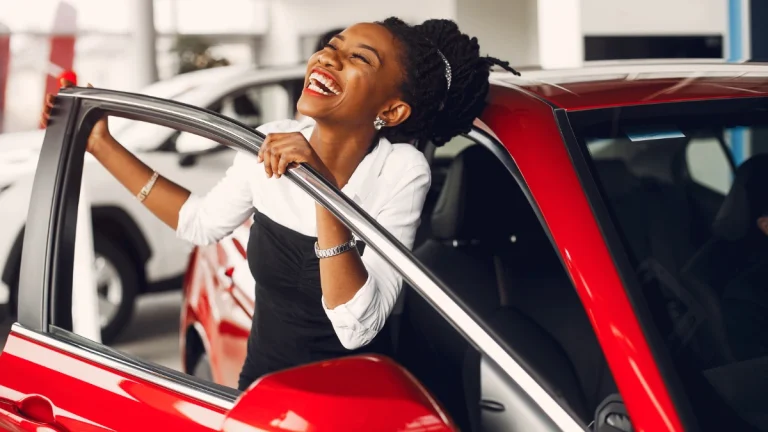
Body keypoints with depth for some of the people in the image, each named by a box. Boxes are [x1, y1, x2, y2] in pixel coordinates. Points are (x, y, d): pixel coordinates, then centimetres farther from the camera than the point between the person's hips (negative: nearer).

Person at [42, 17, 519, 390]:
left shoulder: (402, 171, -22)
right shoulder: (271, 144, -10)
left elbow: (358, 327, -29)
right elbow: (201, 222, 9)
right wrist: (102, 145, 7)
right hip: (263, 384, 4)